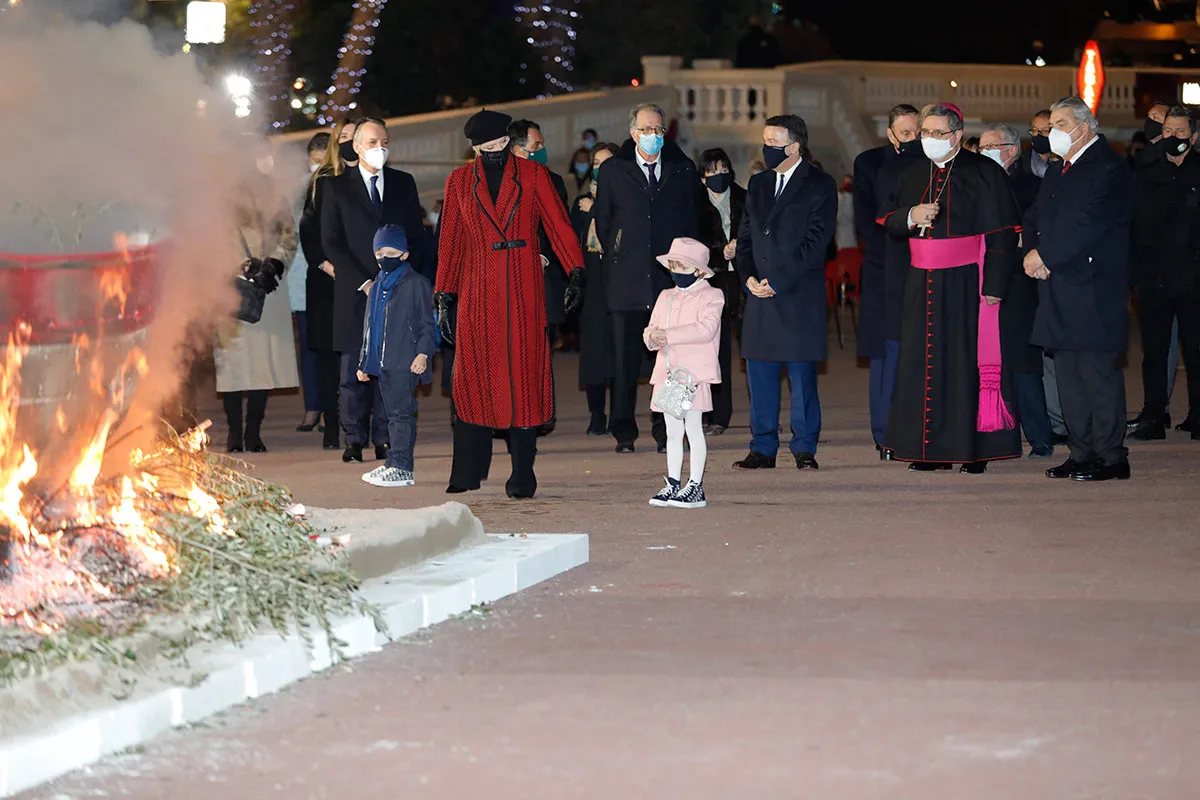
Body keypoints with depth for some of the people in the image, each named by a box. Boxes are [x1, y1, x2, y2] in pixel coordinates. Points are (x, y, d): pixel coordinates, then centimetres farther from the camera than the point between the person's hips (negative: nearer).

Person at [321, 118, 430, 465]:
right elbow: (332, 243, -1)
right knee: (355, 370, -1)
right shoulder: (338, 187, 4)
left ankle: (384, 438, 4)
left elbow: (416, 237, 13)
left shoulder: (404, 184, 13)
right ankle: (355, 440, 5)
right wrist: (364, 283, -9)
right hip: (354, 293, -2)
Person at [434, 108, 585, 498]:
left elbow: (558, 224, 1)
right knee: (473, 374, 1)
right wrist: (444, 297, 9)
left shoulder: (533, 175, 5)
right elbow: (450, 242, 12)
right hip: (477, 290, 2)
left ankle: (523, 475, 0)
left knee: (524, 374, -4)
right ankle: (468, 470, 11)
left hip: (524, 289, -1)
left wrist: (575, 272, -11)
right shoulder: (459, 181, 10)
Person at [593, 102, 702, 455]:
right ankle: (624, 433, 7)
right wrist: (616, 260, 8)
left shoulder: (683, 170, 10)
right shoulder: (612, 171, 8)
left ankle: (666, 430, 7)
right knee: (626, 360, 0)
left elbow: (694, 220, 13)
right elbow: (602, 222, 12)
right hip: (628, 281, -1)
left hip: (672, 279, 1)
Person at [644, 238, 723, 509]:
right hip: (667, 372, 6)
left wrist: (668, 335, -24)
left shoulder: (710, 296, -4)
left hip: (695, 373, -6)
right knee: (673, 431, 11)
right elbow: (652, 327, 13)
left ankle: (695, 487, 1)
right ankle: (673, 484, 17)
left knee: (693, 427, -3)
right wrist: (652, 337, -13)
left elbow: (706, 329, -19)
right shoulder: (665, 297, 18)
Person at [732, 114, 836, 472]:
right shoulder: (758, 184, 16)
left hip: (800, 295, -5)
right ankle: (763, 449, 10)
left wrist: (778, 282, -13)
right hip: (760, 294, 6)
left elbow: (816, 241, -10)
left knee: (802, 375, -2)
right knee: (760, 374, 5)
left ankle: (804, 448, 6)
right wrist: (748, 276, -2)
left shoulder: (820, 185, -3)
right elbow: (745, 237, 17)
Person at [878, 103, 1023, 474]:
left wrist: (994, 285, -14)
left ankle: (976, 450, 0)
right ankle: (931, 448, 7)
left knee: (968, 363, -5)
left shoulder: (984, 172, -3)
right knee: (925, 363, 2)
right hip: (923, 285, 5)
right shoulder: (914, 175, 14)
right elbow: (889, 222, 16)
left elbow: (1003, 231, -7)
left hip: (966, 283, -5)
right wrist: (911, 215, -8)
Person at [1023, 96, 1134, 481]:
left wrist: (1044, 255, -14)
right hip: (1059, 290, 9)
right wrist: (1033, 253, -1)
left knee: (1099, 373, -8)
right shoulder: (1056, 173, 21)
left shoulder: (1108, 167, -9)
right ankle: (1083, 453, 15)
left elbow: (1089, 224, -19)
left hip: (1093, 287, -9)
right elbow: (1036, 219, 21)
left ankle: (1111, 457, -4)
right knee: (1070, 376, 9)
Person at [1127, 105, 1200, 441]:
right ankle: (1153, 417, 10)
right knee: (1154, 351, 5)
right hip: (1153, 279, 2)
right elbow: (1133, 225, 6)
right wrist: (1134, 272, -3)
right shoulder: (1145, 175, 8)